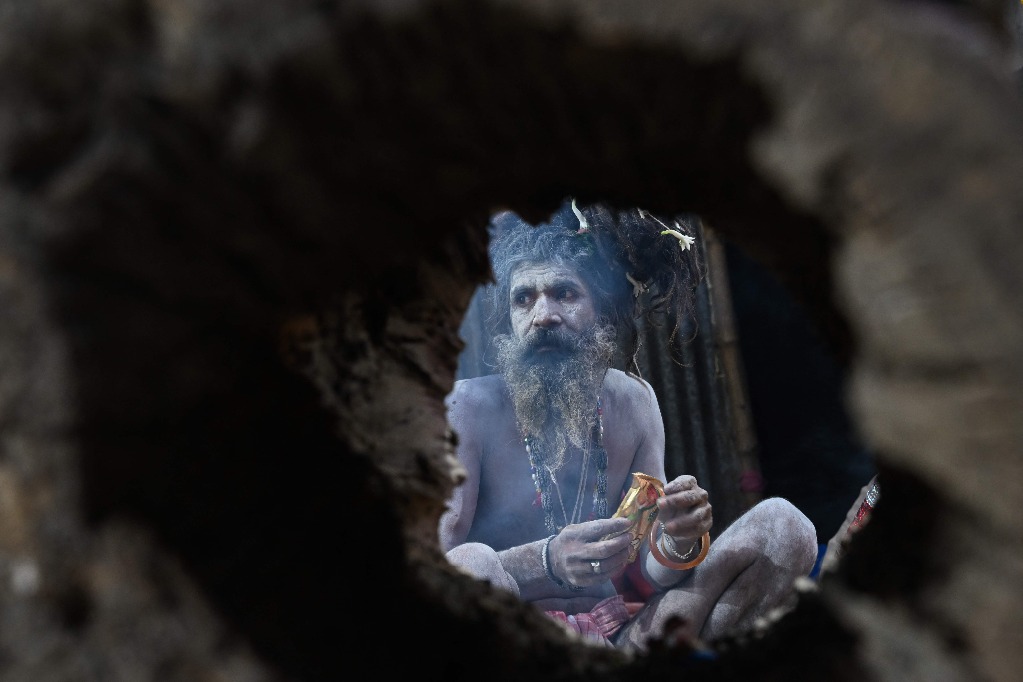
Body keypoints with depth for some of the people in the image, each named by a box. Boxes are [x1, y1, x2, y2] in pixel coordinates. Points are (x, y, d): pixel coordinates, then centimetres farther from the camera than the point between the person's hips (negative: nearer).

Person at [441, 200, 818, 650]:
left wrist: (679, 543, -21)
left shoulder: (631, 401, 3)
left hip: (622, 632, 4)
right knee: (471, 564, -38)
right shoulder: (468, 407, -9)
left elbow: (640, 579, 3)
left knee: (782, 526, -9)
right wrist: (548, 562, -33)